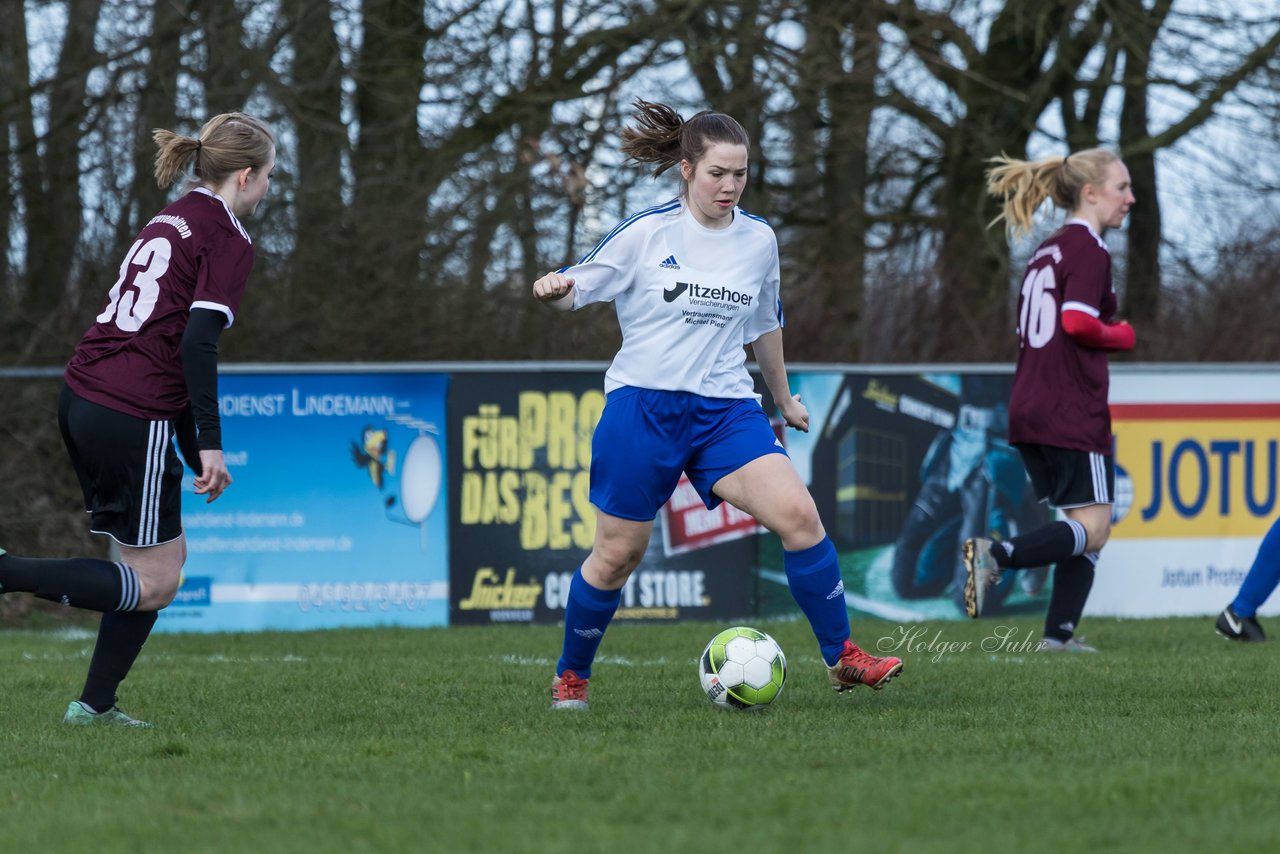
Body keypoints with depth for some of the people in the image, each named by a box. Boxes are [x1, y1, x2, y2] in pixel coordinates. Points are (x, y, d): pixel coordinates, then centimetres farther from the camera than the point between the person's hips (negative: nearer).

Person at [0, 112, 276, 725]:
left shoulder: (169, 221, 19)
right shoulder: (229, 242, -8)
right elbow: (198, 342, -19)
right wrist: (208, 444, -17)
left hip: (81, 397, 9)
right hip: (135, 418, -9)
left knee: (167, 556, 17)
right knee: (153, 583, 0)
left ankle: (95, 705, 15)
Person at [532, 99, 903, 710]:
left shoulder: (758, 240, 7)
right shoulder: (647, 233, -5)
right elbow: (574, 288, -3)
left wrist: (784, 398, 31)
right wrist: (553, 290, -27)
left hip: (725, 409, 3)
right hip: (643, 404, -3)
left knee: (797, 513, -16)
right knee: (618, 553, 3)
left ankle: (841, 659, -9)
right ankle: (570, 676, 24)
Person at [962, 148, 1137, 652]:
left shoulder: (1047, 252, 19)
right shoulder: (1089, 250, -9)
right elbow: (1077, 321, -21)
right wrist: (1121, 337, -5)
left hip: (1029, 409, 9)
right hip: (1073, 412, -9)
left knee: (1088, 528, 14)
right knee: (1092, 529, -8)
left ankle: (1059, 633, 7)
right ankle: (997, 556, -25)